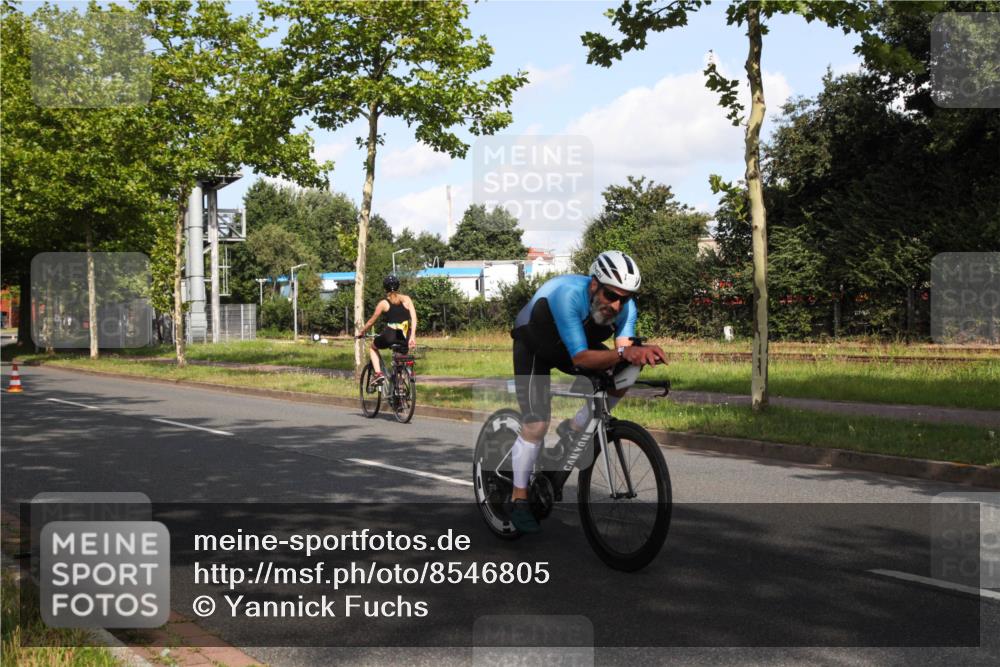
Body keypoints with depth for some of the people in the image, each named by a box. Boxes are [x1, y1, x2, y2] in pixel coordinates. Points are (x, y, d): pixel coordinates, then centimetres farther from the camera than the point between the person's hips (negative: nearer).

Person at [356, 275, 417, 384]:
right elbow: (414, 317, -2)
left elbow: (371, 322, 13)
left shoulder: (383, 303, 7)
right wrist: (412, 336, -5)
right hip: (405, 337, 3)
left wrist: (361, 332, 29)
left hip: (390, 336, -2)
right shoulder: (406, 299, 11)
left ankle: (378, 374, 9)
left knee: (373, 347, 28)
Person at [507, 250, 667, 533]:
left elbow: (623, 354, -30)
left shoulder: (626, 308, -24)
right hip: (533, 346, -5)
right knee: (536, 425, -14)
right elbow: (581, 358, -46)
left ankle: (571, 431, 1)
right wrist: (623, 353, -61)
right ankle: (519, 499, 5)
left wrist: (640, 353, -53)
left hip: (573, 347, 5)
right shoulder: (568, 294, -41)